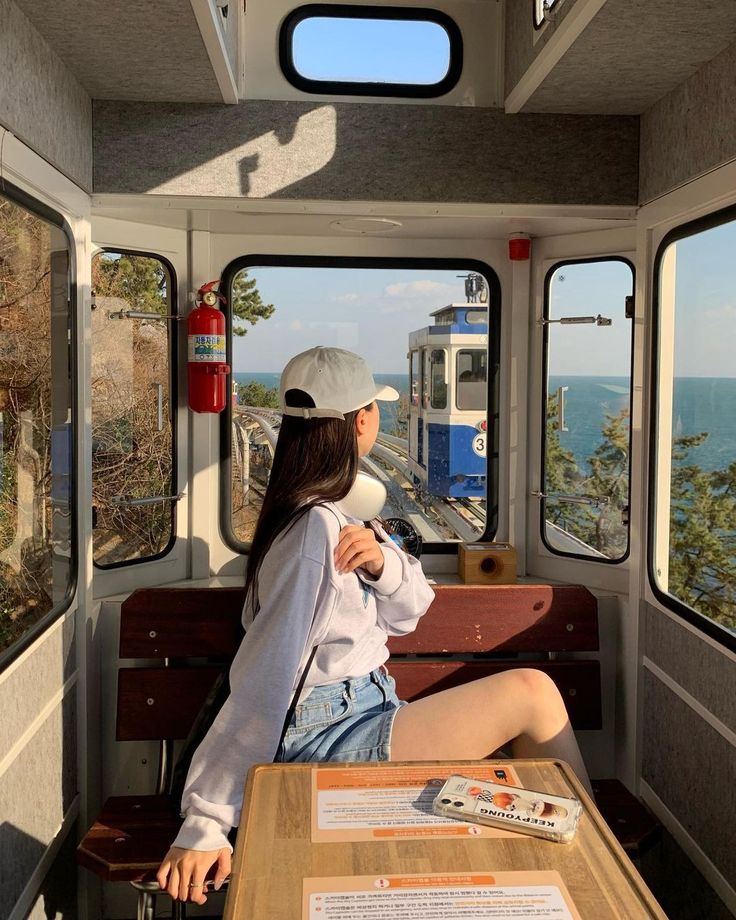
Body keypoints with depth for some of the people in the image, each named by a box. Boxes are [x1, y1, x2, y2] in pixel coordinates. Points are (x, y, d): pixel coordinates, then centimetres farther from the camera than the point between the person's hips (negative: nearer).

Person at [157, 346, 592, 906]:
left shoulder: (335, 513, 9)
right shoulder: (318, 529, -21)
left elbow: (406, 612, 7)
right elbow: (264, 682, -25)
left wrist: (382, 561, -16)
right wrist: (205, 824, -24)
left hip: (356, 718, 9)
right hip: (326, 743, -9)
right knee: (532, 693, -11)